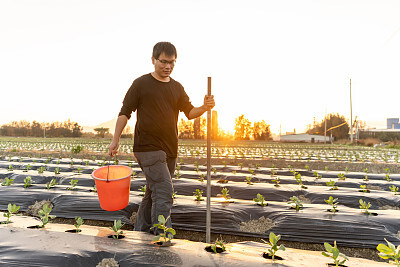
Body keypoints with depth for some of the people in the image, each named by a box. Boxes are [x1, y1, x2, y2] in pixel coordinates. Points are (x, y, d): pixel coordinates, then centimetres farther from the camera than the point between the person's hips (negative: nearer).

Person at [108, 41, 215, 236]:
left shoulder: (177, 88, 13)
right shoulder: (141, 84, -2)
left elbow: (189, 112, 11)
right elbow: (125, 112, -1)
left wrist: (205, 107, -9)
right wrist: (115, 140, -5)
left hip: (170, 149, 6)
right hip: (148, 148, -6)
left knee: (153, 194, 15)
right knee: (164, 192, -14)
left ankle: (140, 231, 32)